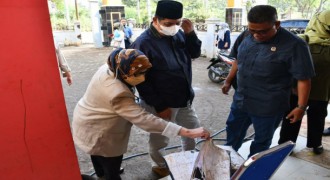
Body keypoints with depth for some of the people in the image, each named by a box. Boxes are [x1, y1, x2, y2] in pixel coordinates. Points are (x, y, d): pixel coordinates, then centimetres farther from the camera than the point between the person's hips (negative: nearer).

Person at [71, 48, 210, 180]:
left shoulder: (107, 69, -13)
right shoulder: (117, 93, -41)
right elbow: (143, 119, -45)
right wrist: (187, 132, -48)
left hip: (91, 124, 10)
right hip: (97, 134, -10)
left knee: (98, 156, 35)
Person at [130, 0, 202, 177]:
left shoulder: (178, 34, -2)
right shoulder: (143, 43, -21)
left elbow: (195, 53, 8)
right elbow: (141, 80, -20)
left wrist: (190, 33, -10)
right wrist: (159, 106, -18)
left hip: (184, 98, 7)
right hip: (161, 103, -7)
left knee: (192, 127, 25)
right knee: (159, 139, 13)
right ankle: (159, 166, 42)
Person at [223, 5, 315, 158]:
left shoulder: (294, 45, -19)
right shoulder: (248, 37, -1)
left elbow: (303, 79, -15)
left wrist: (301, 107, -15)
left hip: (268, 108, -6)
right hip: (240, 101, 7)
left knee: (261, 143, 16)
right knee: (233, 134, 24)